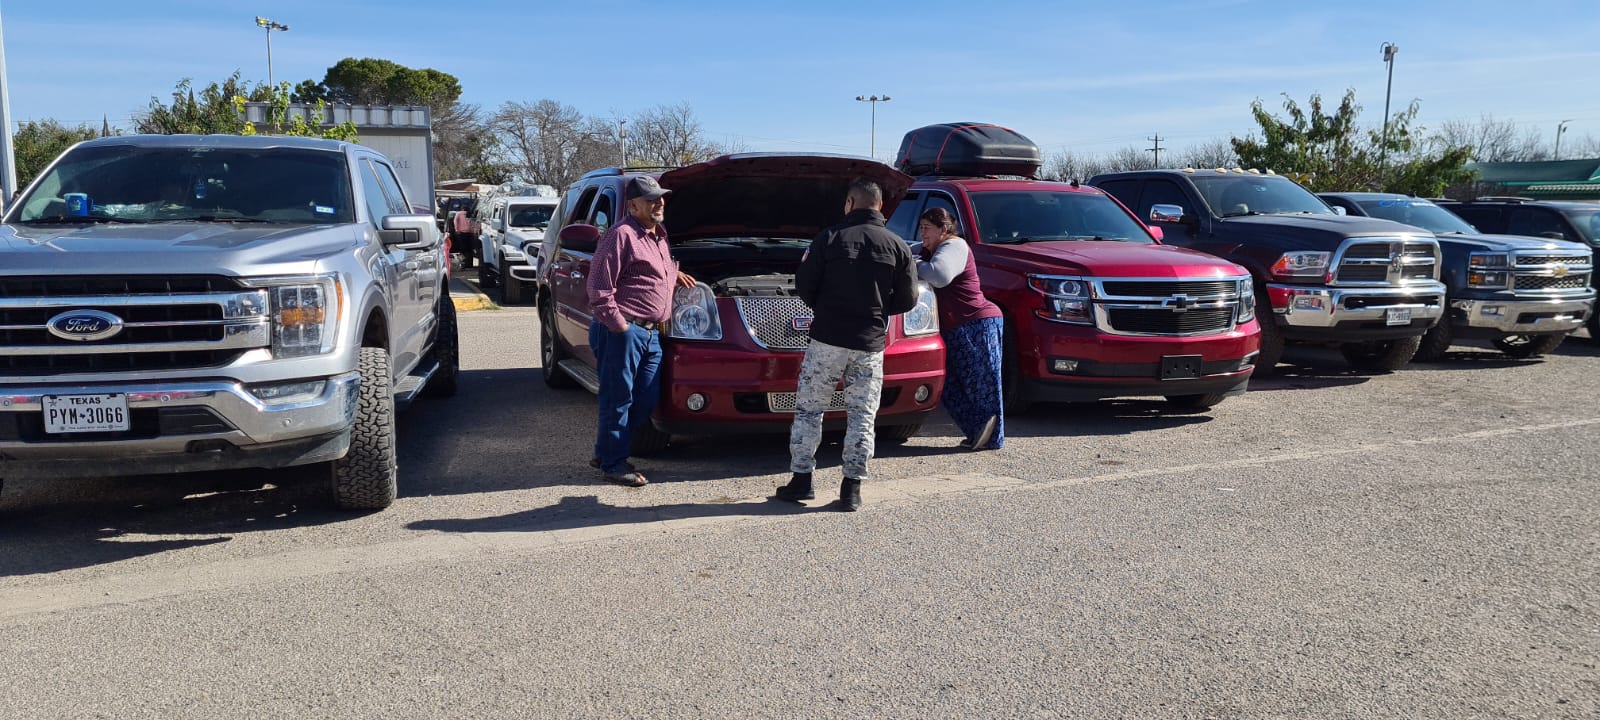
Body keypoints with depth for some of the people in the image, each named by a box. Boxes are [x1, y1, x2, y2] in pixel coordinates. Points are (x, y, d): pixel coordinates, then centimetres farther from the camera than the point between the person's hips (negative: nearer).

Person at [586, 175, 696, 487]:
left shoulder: (657, 236, 18)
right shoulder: (622, 235, -11)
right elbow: (600, 289, -16)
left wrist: (674, 273, 20)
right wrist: (619, 326, -19)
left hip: (651, 333, 9)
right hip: (622, 331, -9)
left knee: (646, 399, 12)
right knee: (618, 398, -1)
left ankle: (606, 454, 25)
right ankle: (612, 463, 11)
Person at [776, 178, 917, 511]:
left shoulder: (829, 239, -2)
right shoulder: (897, 246, 2)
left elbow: (804, 286, -2)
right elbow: (907, 300, 4)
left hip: (827, 339, -1)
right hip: (870, 345, 2)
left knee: (808, 410, 10)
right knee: (862, 417, 8)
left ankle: (801, 480, 11)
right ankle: (852, 489, 8)